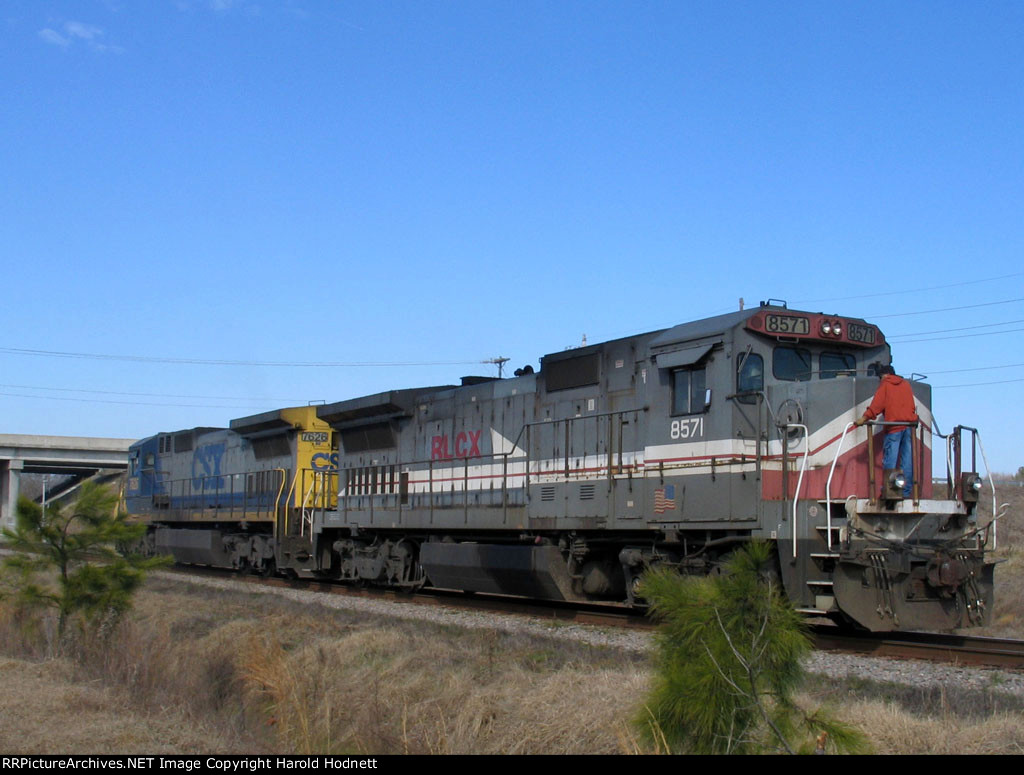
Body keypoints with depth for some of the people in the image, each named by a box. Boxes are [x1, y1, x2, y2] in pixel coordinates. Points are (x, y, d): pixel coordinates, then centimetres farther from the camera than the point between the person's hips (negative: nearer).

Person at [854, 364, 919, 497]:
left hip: (894, 426, -5)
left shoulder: (885, 385, 3)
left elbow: (877, 404, -6)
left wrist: (864, 419, -9)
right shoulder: (906, 384, 18)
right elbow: (912, 405, 20)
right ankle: (907, 491, 2)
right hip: (909, 425, 5)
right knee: (907, 459, 4)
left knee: (890, 460, -5)